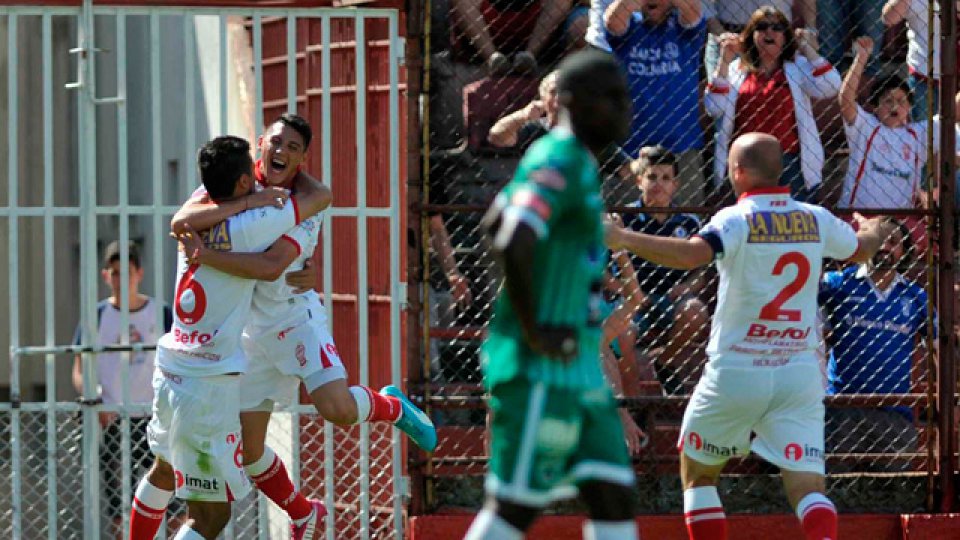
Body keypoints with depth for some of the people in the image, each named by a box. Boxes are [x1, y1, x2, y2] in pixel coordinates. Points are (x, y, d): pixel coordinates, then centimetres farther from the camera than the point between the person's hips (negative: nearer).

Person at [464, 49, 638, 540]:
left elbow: (494, 224, 28)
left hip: (580, 370, 10)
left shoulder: (577, 163, 15)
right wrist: (533, 331, -21)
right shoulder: (559, 163, -16)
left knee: (614, 498, 6)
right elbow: (511, 247, -29)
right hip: (541, 369, -10)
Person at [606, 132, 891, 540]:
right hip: (800, 375, 3)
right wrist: (874, 228, 49)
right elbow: (863, 248, 25)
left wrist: (621, 238, -25)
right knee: (807, 485, -4)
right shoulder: (815, 220, 5)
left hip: (735, 373, -3)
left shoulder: (738, 219, -11)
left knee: (696, 472, 17)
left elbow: (692, 253, -30)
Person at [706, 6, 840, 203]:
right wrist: (724, 61, -3)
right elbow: (714, 108, 1)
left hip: (790, 164, -2)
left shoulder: (799, 67, 9)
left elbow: (829, 88, -7)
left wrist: (809, 51, -2)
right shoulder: (736, 69, 12)